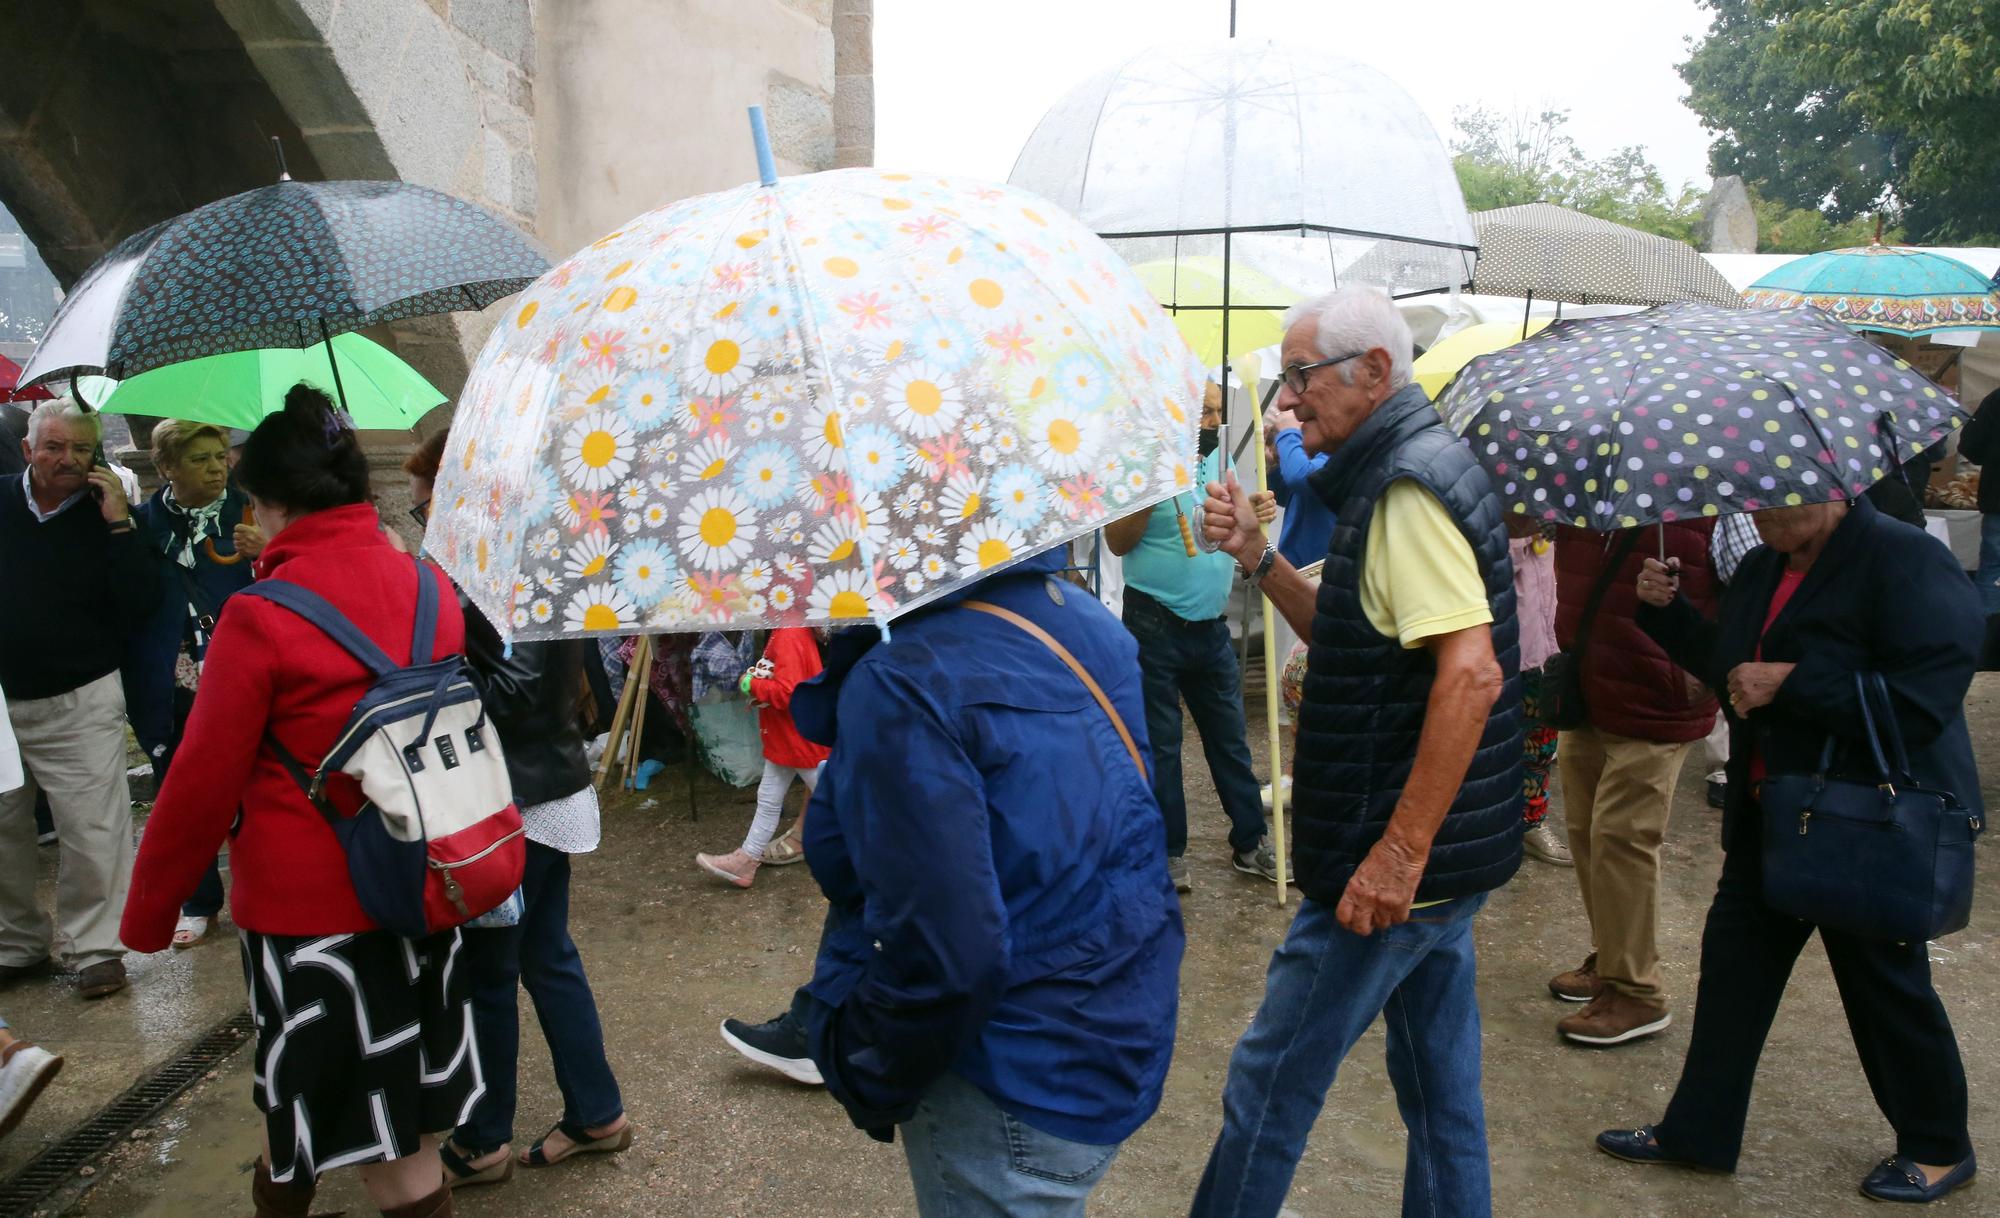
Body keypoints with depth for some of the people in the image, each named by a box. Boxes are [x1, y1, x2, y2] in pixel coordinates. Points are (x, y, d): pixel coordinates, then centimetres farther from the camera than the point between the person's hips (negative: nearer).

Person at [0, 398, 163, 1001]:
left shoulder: (107, 515, -2)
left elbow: (141, 604, -13)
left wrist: (118, 524, -17)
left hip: (81, 705, -3)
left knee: (92, 831, -2)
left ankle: (97, 948, 11)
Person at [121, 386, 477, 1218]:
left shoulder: (259, 619, -18)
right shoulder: (429, 586, -2)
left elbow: (203, 782, -12)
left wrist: (149, 912, 3)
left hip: (308, 903, -5)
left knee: (385, 1144, 10)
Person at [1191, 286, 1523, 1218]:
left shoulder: (1406, 486, -19)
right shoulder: (1414, 469, 12)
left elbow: (1470, 672, -28)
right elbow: (1351, 639, 16)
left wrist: (1398, 852, -27)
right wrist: (1257, 556, 2)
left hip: (1398, 862, -10)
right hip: (1436, 851, 10)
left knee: (1271, 1079, 3)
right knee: (1439, 1072, 20)